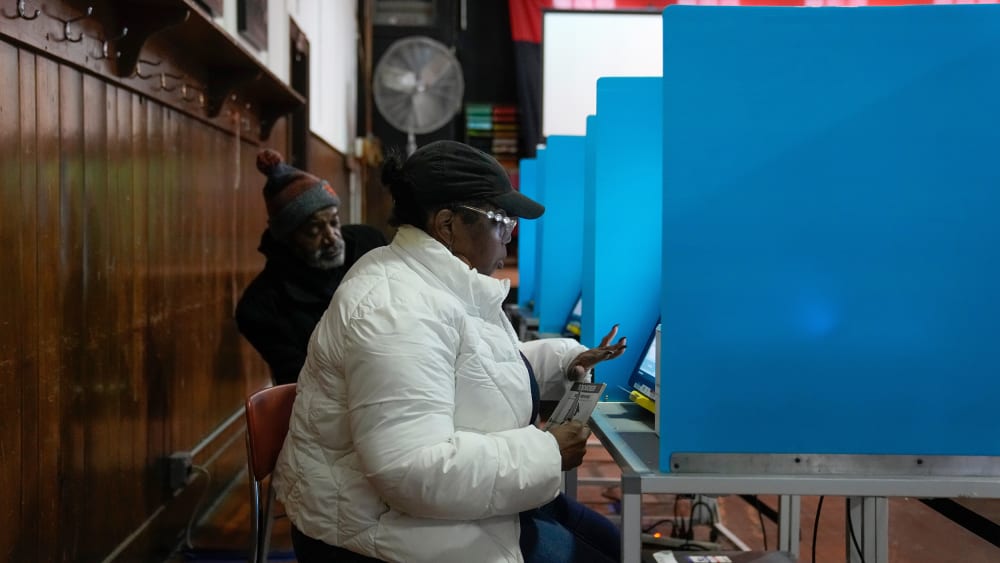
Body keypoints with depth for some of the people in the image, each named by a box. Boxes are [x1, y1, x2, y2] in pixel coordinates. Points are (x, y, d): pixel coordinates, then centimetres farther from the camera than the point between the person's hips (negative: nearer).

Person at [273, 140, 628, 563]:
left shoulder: (442, 282, 6)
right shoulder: (397, 308, -26)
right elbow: (415, 472, -34)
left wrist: (564, 360, 10)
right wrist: (545, 453, -25)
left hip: (444, 502, 11)